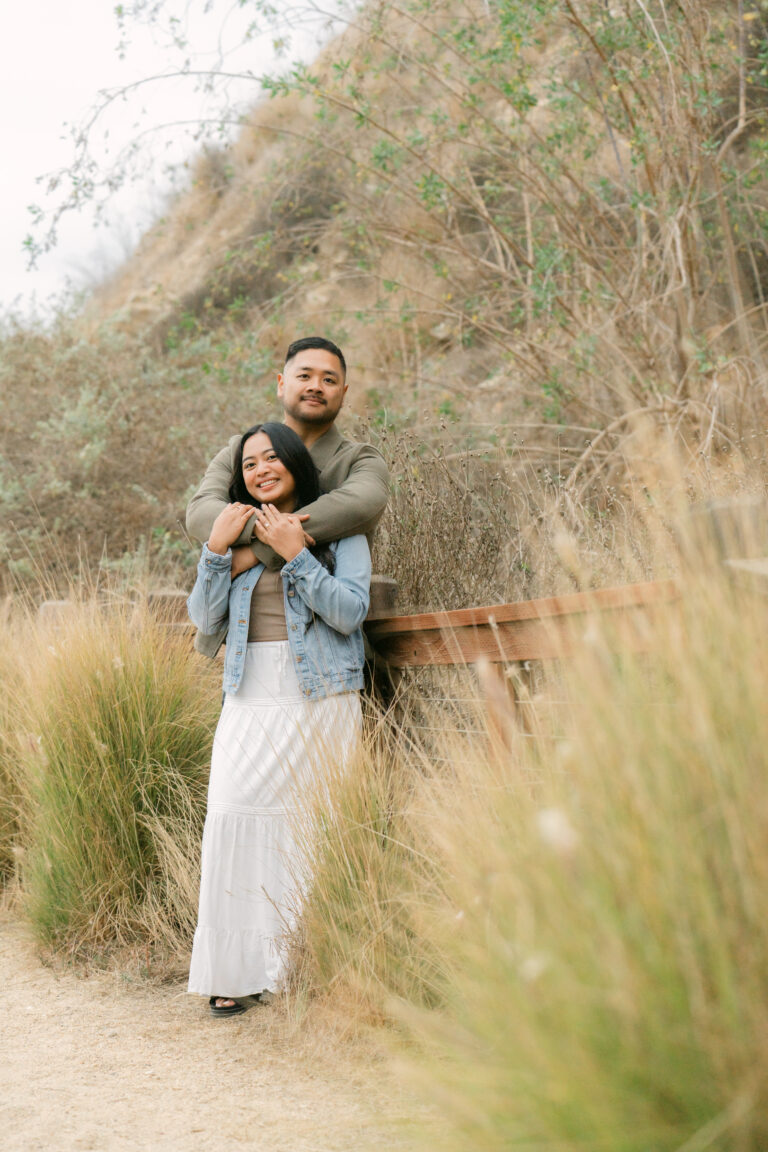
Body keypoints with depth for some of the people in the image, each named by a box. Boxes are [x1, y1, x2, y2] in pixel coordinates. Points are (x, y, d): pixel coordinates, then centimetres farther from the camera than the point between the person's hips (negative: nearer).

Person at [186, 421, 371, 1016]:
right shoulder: (238, 531, 16)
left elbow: (350, 611, -8)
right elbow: (206, 618, 8)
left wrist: (296, 554, -14)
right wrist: (216, 549, -5)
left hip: (320, 698, -3)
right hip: (252, 699, 3)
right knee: (234, 817, -9)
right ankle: (238, 970, -3)